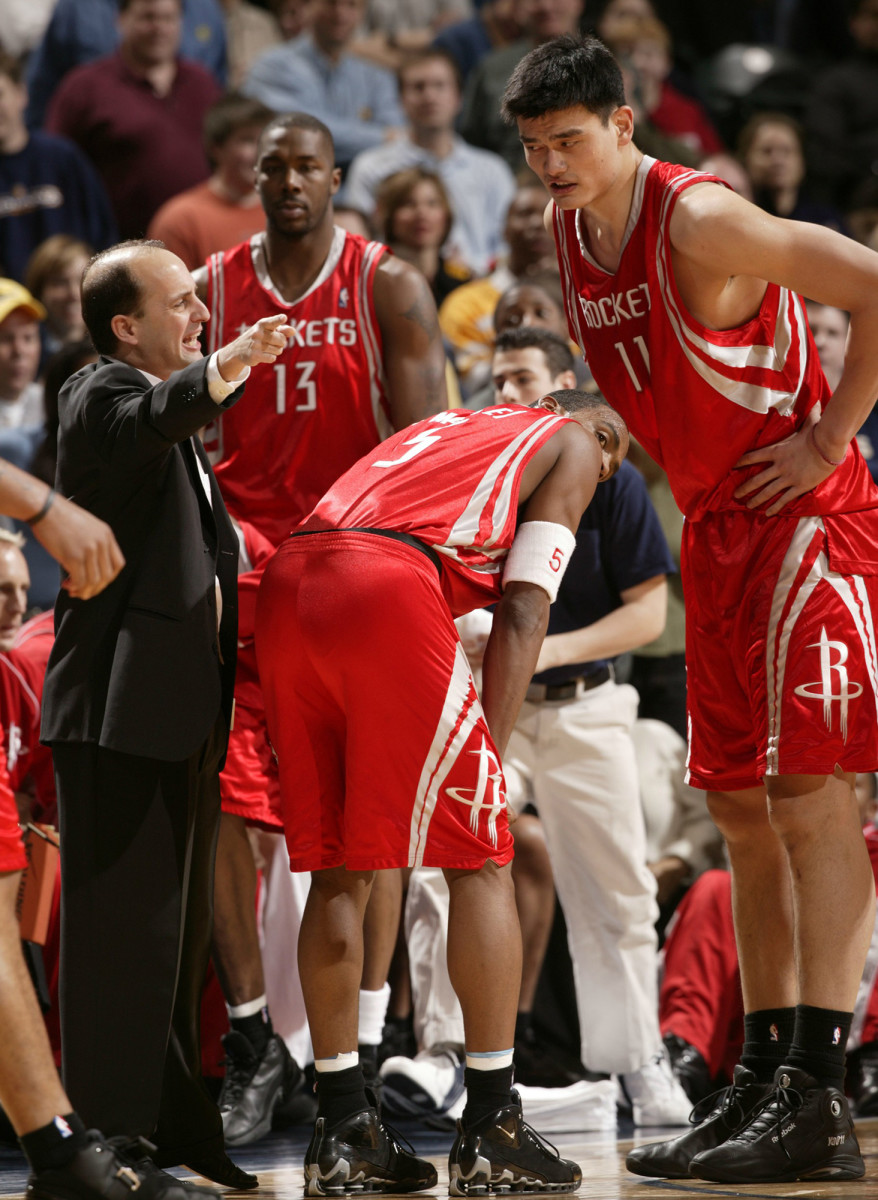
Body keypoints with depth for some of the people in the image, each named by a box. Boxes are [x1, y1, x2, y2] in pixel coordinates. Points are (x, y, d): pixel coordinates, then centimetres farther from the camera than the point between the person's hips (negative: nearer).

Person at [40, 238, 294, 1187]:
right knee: (120, 925, -10)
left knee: (178, 927, 14)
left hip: (183, 708, 10)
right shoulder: (98, 396, -9)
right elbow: (148, 419, -34)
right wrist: (222, 371, -51)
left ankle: (173, 1129, 21)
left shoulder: (178, 413, 21)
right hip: (122, 706, -10)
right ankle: (107, 1137, -10)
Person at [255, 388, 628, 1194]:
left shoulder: (450, 429, 38)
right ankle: (492, 1131, 1)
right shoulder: (567, 442, 19)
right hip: (387, 587, -7)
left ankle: (342, 1129, 15)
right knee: (481, 862, 3)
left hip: (286, 588, 7)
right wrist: (492, 756, 3)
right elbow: (521, 613, 6)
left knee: (340, 870, 14)